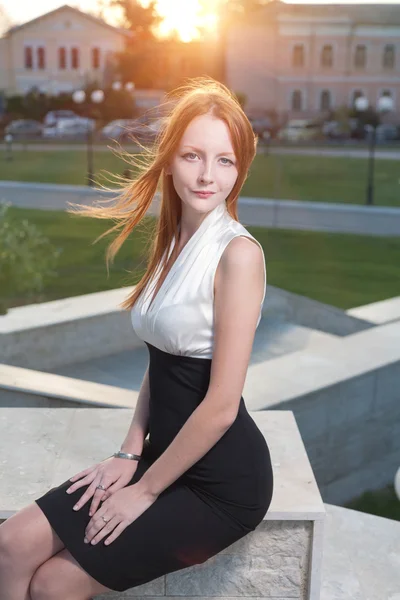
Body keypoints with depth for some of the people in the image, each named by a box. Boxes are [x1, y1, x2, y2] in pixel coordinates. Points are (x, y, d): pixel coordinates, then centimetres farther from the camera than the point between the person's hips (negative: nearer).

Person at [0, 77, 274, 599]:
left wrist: (145, 490, -11)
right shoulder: (173, 242, 6)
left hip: (223, 481, -7)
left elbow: (222, 405, -21)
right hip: (166, 455, 7)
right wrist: (131, 453, 2)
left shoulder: (238, 253, -20)